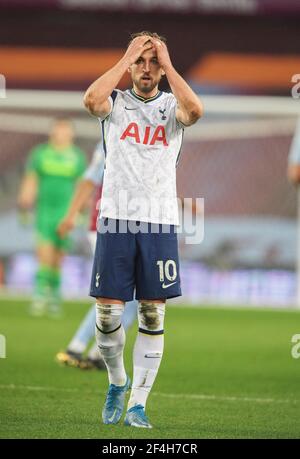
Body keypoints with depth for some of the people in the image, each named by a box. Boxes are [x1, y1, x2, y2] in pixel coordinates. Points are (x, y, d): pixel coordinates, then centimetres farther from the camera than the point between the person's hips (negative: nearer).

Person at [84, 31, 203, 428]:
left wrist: (168, 62, -11)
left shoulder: (171, 106, 8)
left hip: (160, 222, 1)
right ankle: (117, 383, 24)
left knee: (153, 318, 0)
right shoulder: (116, 103, 7)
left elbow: (195, 110, -18)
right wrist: (127, 58, -12)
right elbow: (91, 100, -18)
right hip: (116, 220, 0)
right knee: (108, 315, -2)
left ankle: (137, 403, 6)